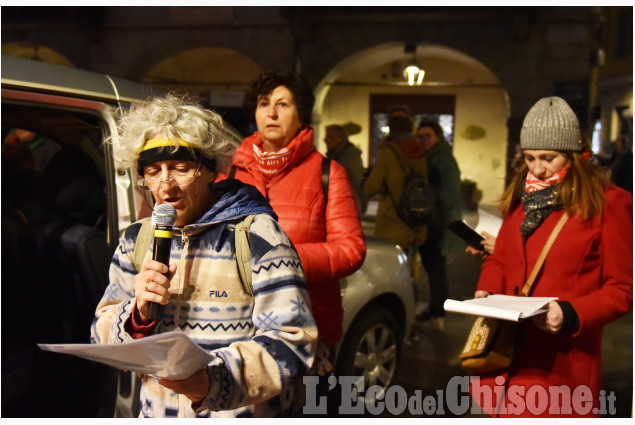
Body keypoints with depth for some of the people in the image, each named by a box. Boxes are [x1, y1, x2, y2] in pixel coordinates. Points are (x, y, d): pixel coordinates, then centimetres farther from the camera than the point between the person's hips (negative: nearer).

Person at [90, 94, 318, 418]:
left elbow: (292, 338, -13)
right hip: (155, 413, 5)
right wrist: (138, 316, -11)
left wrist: (215, 380, -27)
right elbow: (102, 336, 10)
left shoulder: (256, 234, -6)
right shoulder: (136, 239, 9)